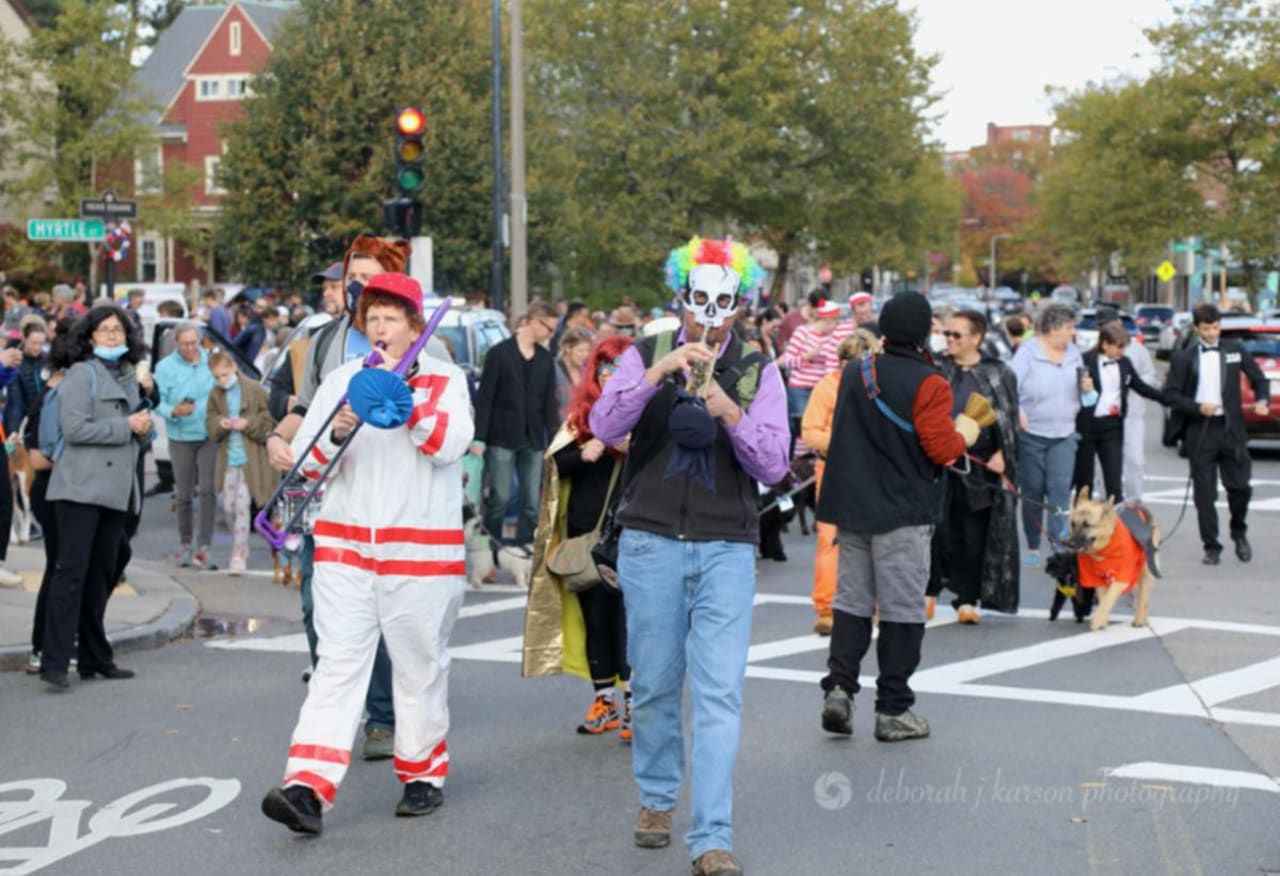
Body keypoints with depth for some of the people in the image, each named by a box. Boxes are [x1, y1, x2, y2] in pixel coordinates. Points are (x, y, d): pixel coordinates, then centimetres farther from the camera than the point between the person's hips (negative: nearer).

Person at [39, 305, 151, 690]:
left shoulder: (127, 376, 18)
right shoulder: (82, 374, -5)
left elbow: (137, 433, 25)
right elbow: (75, 428, -16)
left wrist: (145, 427, 2)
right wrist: (126, 426, -14)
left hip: (116, 488, 8)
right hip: (81, 488, -8)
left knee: (101, 575, 12)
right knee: (72, 572, -11)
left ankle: (95, 658, 19)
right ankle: (54, 662, -12)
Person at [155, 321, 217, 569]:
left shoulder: (212, 361, 3)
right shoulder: (165, 367, 0)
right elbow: (159, 403, -4)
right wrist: (174, 411, -24)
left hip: (209, 436, 0)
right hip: (181, 438, 0)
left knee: (207, 490, -10)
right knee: (184, 494, 7)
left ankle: (203, 547, -9)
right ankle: (185, 544, 23)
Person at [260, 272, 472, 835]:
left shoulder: (445, 380, 4)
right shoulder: (342, 380, 11)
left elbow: (449, 445, -13)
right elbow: (305, 459, 6)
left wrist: (404, 393, -20)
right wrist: (337, 435, -14)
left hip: (421, 549, -2)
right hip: (345, 543, 2)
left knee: (420, 666, 8)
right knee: (337, 665, -7)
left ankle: (424, 774, 24)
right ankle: (307, 788, -14)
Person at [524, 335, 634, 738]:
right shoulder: (582, 413, 12)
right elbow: (554, 461, 5)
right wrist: (583, 453, -13)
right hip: (584, 529, 4)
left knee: (627, 614, -7)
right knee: (593, 615, 9)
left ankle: (633, 703, -1)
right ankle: (603, 700, 20)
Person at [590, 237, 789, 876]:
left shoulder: (759, 373, 5)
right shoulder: (645, 357, 5)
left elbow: (772, 465, -4)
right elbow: (603, 426, -11)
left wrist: (732, 413, -20)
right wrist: (658, 373, -23)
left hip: (727, 549, -1)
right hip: (651, 542, 1)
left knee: (719, 693, -8)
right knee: (654, 684, 10)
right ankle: (656, 799, 32)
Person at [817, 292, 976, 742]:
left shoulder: (855, 376, 9)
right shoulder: (928, 384, -12)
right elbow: (940, 449, -15)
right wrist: (963, 435, 5)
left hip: (852, 507, 6)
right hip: (903, 514, -5)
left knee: (851, 599, 12)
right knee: (902, 609, 2)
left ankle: (838, 687, -1)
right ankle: (893, 710, 6)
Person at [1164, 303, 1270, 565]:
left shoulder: (1235, 350, 6)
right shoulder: (1184, 358, 1)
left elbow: (1259, 379, 12)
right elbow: (1171, 394, -1)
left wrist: (1262, 400, -8)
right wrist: (1198, 407, -15)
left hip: (1231, 428, 1)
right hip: (1200, 430, -1)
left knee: (1240, 486, 1)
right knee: (1204, 494, 1)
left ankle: (1239, 533, 29)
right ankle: (1211, 548, 10)